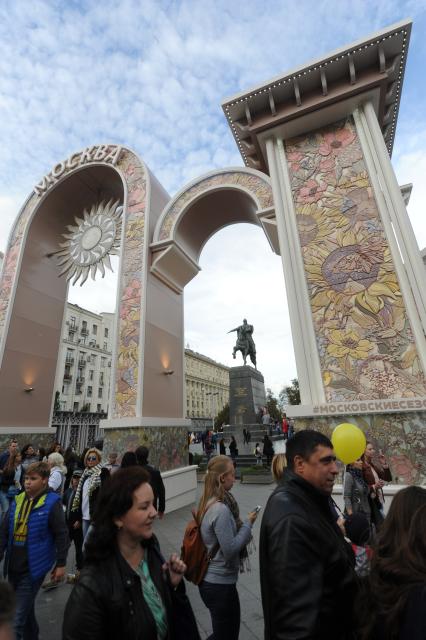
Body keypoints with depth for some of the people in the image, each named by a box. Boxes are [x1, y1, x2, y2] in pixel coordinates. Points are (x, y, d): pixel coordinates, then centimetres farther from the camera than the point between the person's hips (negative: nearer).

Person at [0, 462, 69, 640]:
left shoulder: (51, 503, -16)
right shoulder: (17, 501, 1)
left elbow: (61, 535, -13)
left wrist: (60, 564, -11)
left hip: (33, 569, -6)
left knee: (17, 618, -1)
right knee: (26, 610, 23)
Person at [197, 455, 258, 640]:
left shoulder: (208, 502, -1)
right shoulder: (221, 509, -29)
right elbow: (230, 549, -25)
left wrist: (243, 526, 2)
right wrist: (248, 524, -16)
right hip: (220, 583, -9)